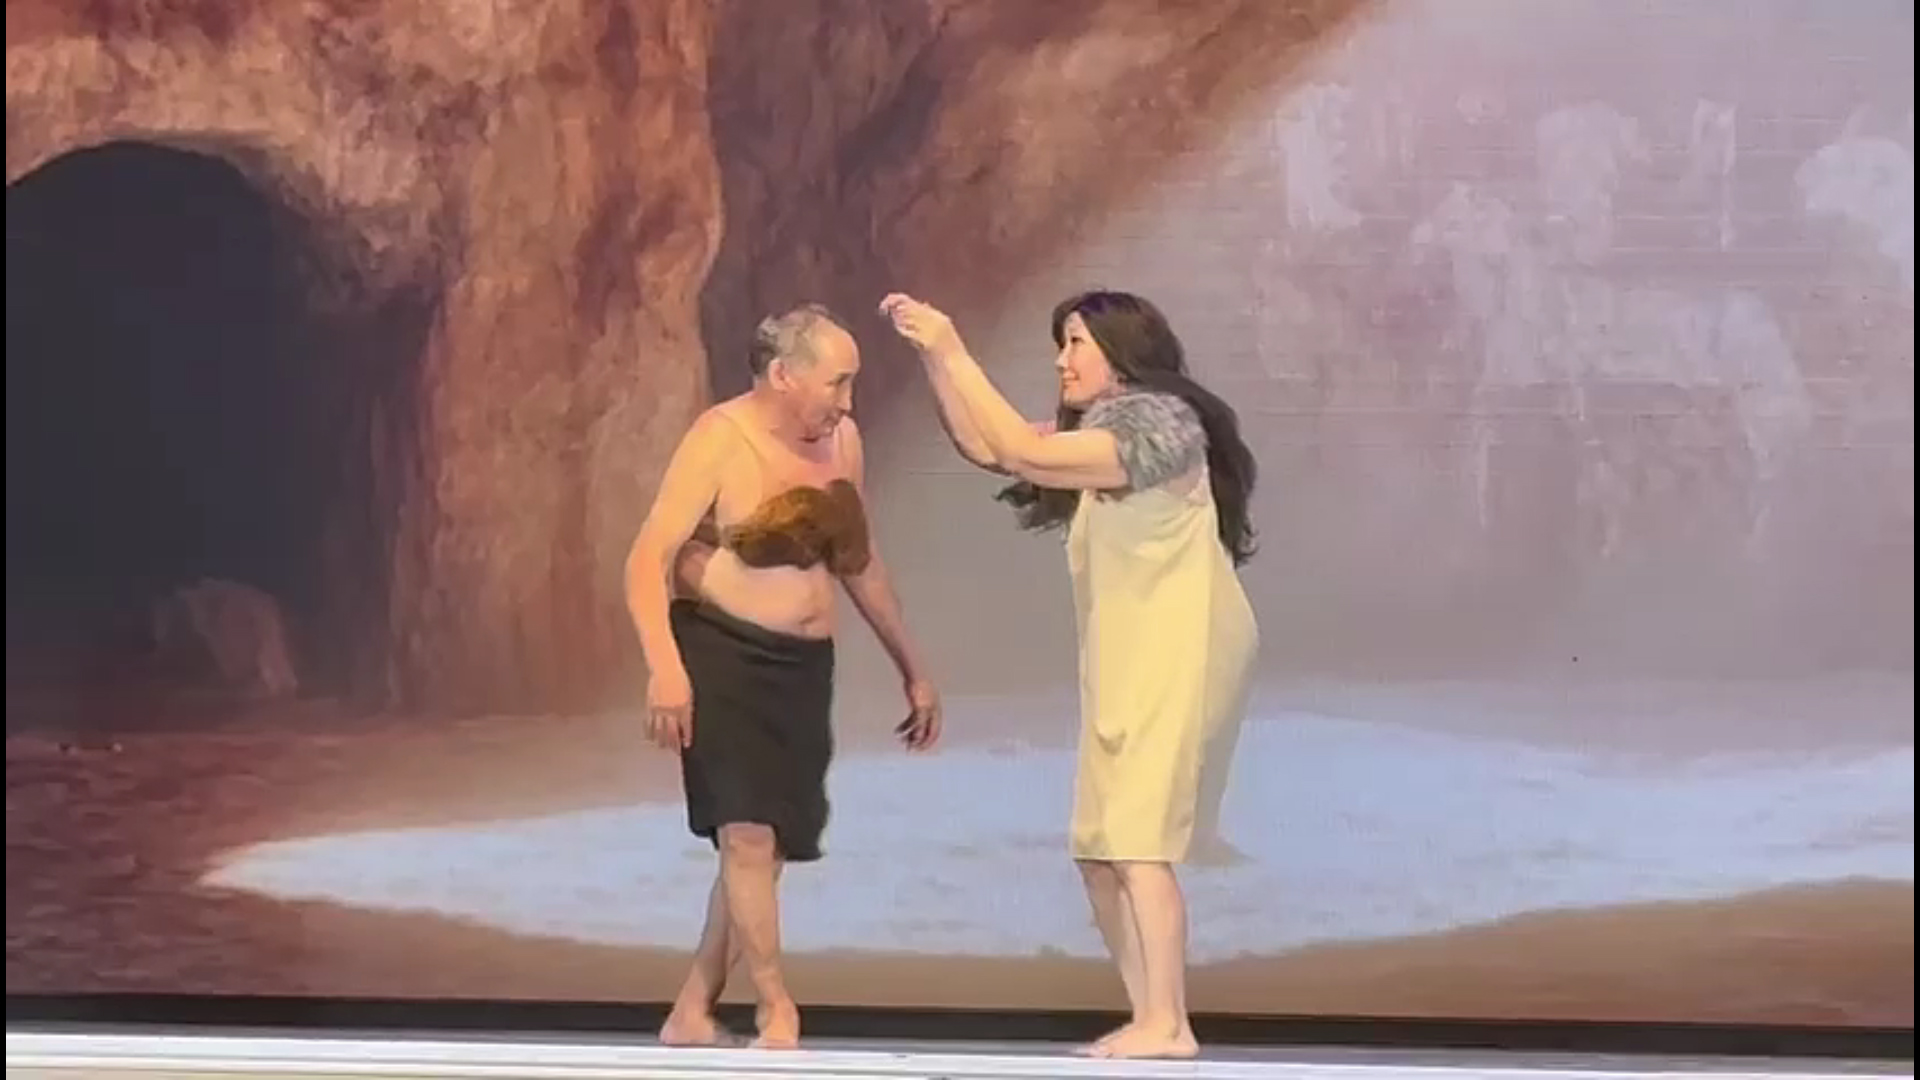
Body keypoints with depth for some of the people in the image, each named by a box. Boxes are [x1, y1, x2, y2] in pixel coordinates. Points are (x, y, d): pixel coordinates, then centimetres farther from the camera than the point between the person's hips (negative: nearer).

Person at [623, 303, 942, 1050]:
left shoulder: (841, 441, 7)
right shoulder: (720, 441, -12)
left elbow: (860, 562, 19)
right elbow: (647, 559, -20)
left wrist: (911, 670, 19)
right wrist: (664, 667, -34)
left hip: (803, 665, 6)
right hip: (720, 653, -6)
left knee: (766, 846, 6)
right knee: (747, 833, -14)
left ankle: (691, 1014, 16)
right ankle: (777, 1013, -3)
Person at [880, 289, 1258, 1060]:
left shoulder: (1158, 420, -12)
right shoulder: (1100, 431, 18)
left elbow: (1026, 454, -21)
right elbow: (984, 448, 11)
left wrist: (954, 354, -17)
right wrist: (931, 358, 2)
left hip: (1177, 656, -9)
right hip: (1128, 663, 9)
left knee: (1136, 840, -15)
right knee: (1102, 848, 4)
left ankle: (1167, 1025, -14)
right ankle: (1150, 1020, 6)